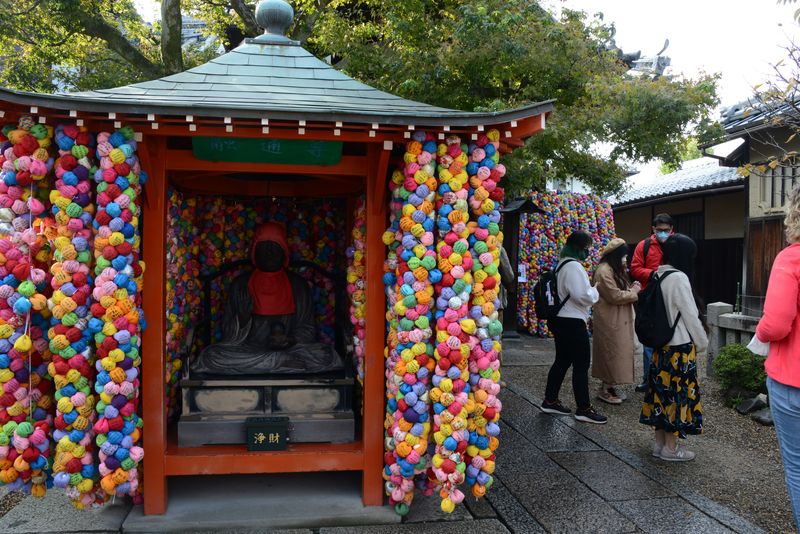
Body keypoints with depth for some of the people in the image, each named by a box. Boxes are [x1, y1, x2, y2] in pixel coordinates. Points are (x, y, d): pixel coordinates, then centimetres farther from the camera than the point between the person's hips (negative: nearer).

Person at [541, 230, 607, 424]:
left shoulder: (563, 264, 15)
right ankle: (583, 409, 4)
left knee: (562, 361, 16)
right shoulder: (574, 266, -17)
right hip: (572, 322, -10)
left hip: (561, 320, 10)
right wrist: (595, 290, -4)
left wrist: (590, 290, 12)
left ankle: (550, 401, 23)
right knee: (581, 365, -3)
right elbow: (583, 296, -23)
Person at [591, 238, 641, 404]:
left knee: (616, 353, 13)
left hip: (618, 320, 10)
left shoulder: (615, 269, 16)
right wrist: (634, 291, -8)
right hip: (610, 321, -10)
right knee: (611, 353, -4)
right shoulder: (604, 271, -18)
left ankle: (610, 387, 20)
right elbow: (615, 296, -21)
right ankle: (605, 390, 4)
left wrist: (631, 288, 4)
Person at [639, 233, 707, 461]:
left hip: (661, 345, 8)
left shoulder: (659, 276, 6)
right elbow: (690, 315, -15)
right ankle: (670, 448, 12)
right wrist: (702, 342, -1)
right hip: (679, 347, -8)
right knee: (677, 393, 2)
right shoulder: (679, 278, -17)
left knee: (662, 390, 13)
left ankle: (660, 442, 22)